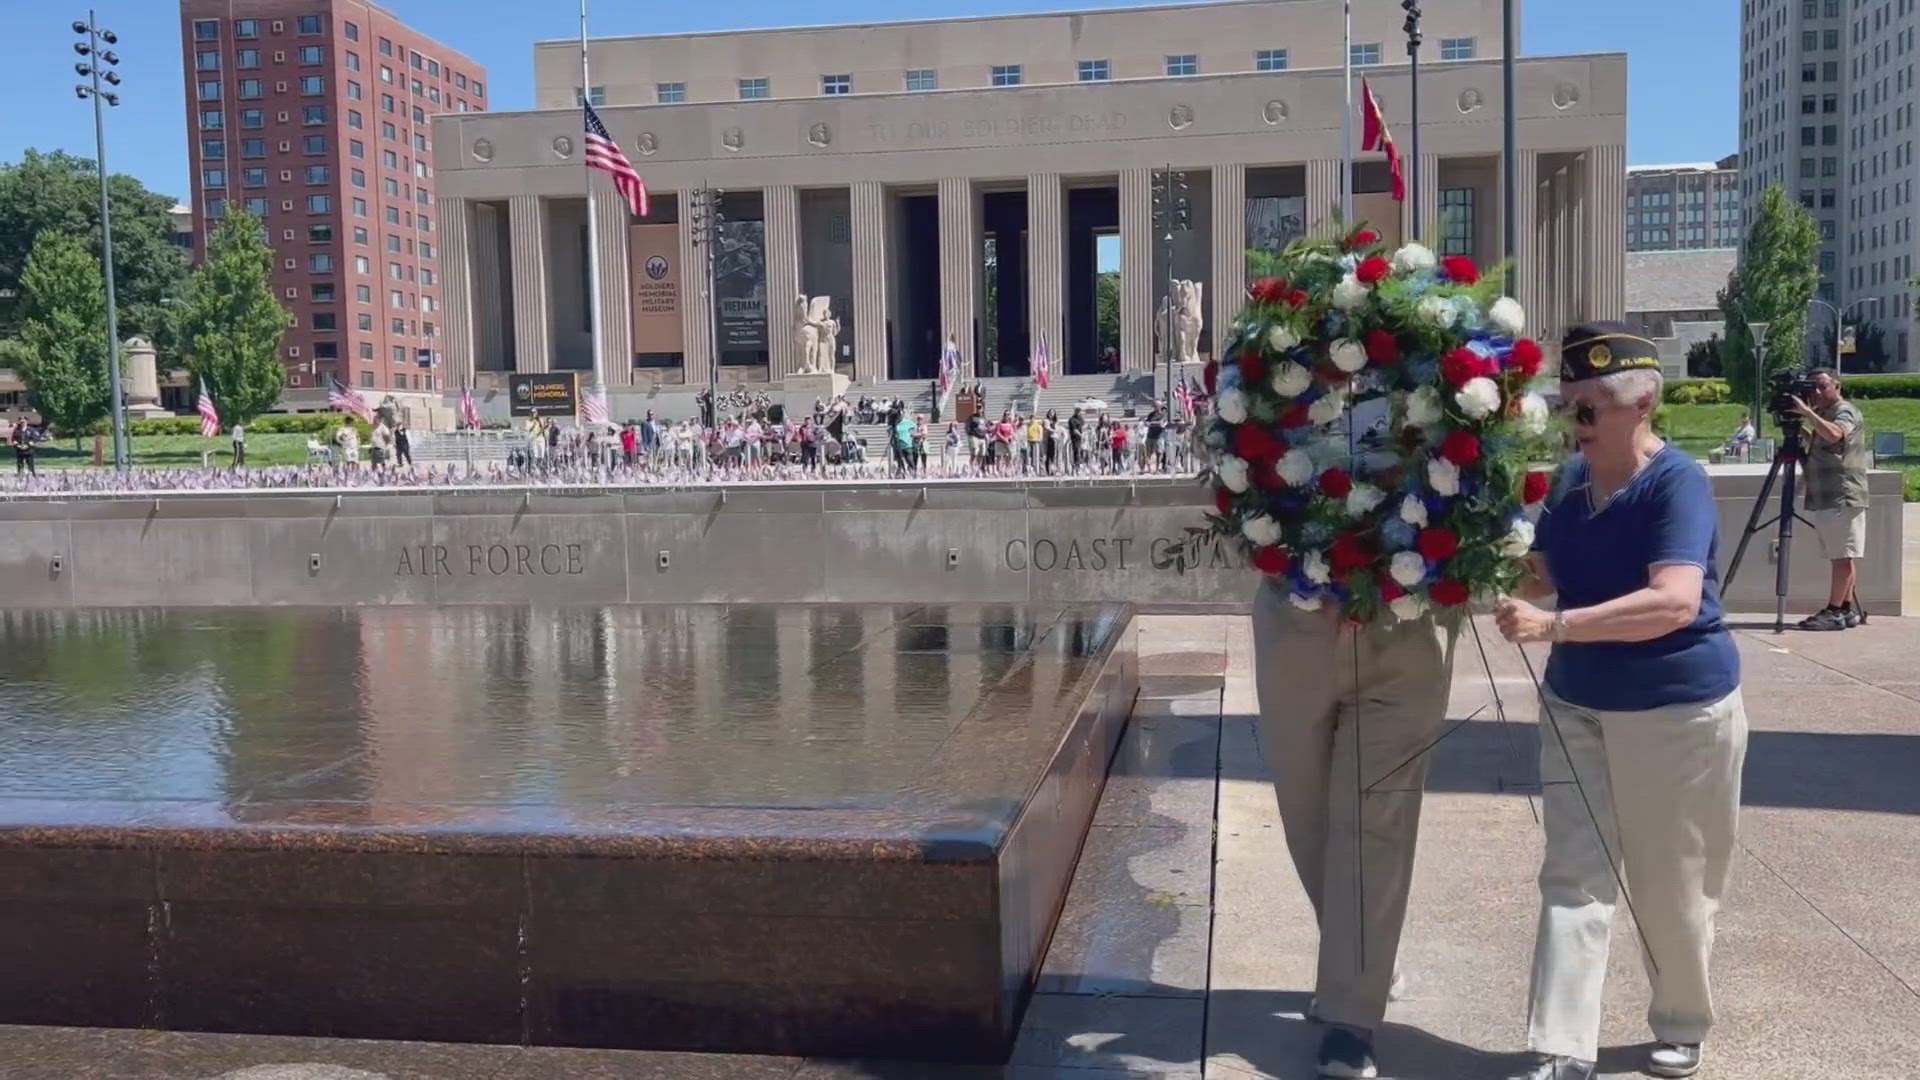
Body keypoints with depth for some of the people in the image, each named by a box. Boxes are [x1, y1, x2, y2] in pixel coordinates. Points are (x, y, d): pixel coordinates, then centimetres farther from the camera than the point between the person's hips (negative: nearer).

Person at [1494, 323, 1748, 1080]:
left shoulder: (1677, 483, -20)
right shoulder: (1571, 480, 2)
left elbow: (1676, 602, -34)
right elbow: (1544, 575, 16)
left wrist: (1553, 627, -40)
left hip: (1677, 711, -6)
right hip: (1576, 705, 6)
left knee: (1670, 886, 11)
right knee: (1574, 878, 2)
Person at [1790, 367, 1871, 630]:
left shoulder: (1846, 412, -8)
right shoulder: (1824, 414, 22)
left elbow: (1835, 435, -29)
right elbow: (1817, 446, 32)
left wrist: (1807, 413, -28)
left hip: (1843, 498, -10)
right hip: (1825, 498, 10)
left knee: (1842, 557, -9)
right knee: (1841, 558, 10)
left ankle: (1835, 612, -12)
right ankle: (1850, 609, 13)